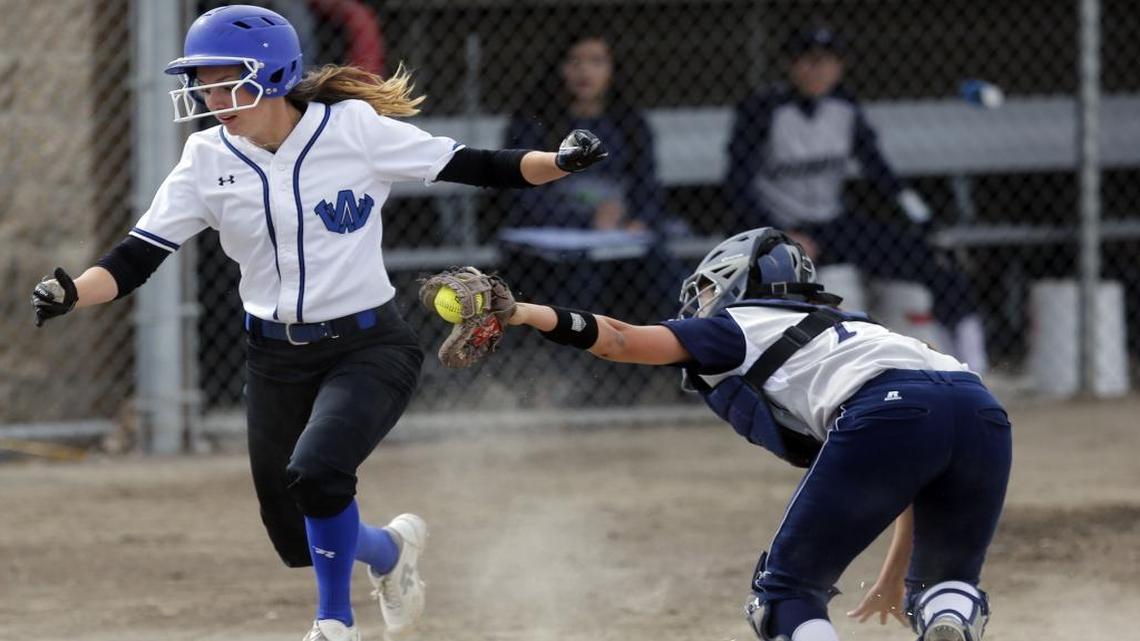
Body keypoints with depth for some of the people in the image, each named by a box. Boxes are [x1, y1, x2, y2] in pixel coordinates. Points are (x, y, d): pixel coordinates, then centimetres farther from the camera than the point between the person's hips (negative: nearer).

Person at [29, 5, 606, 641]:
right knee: (300, 541, 8)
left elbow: (478, 168, -11)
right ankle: (390, 546, 43)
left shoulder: (356, 129, -13)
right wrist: (70, 294, -25)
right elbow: (135, 260, -6)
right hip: (276, 361, 4)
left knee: (314, 471, -30)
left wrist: (560, 163, -28)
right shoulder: (208, 159, -4)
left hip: (369, 349, -4)